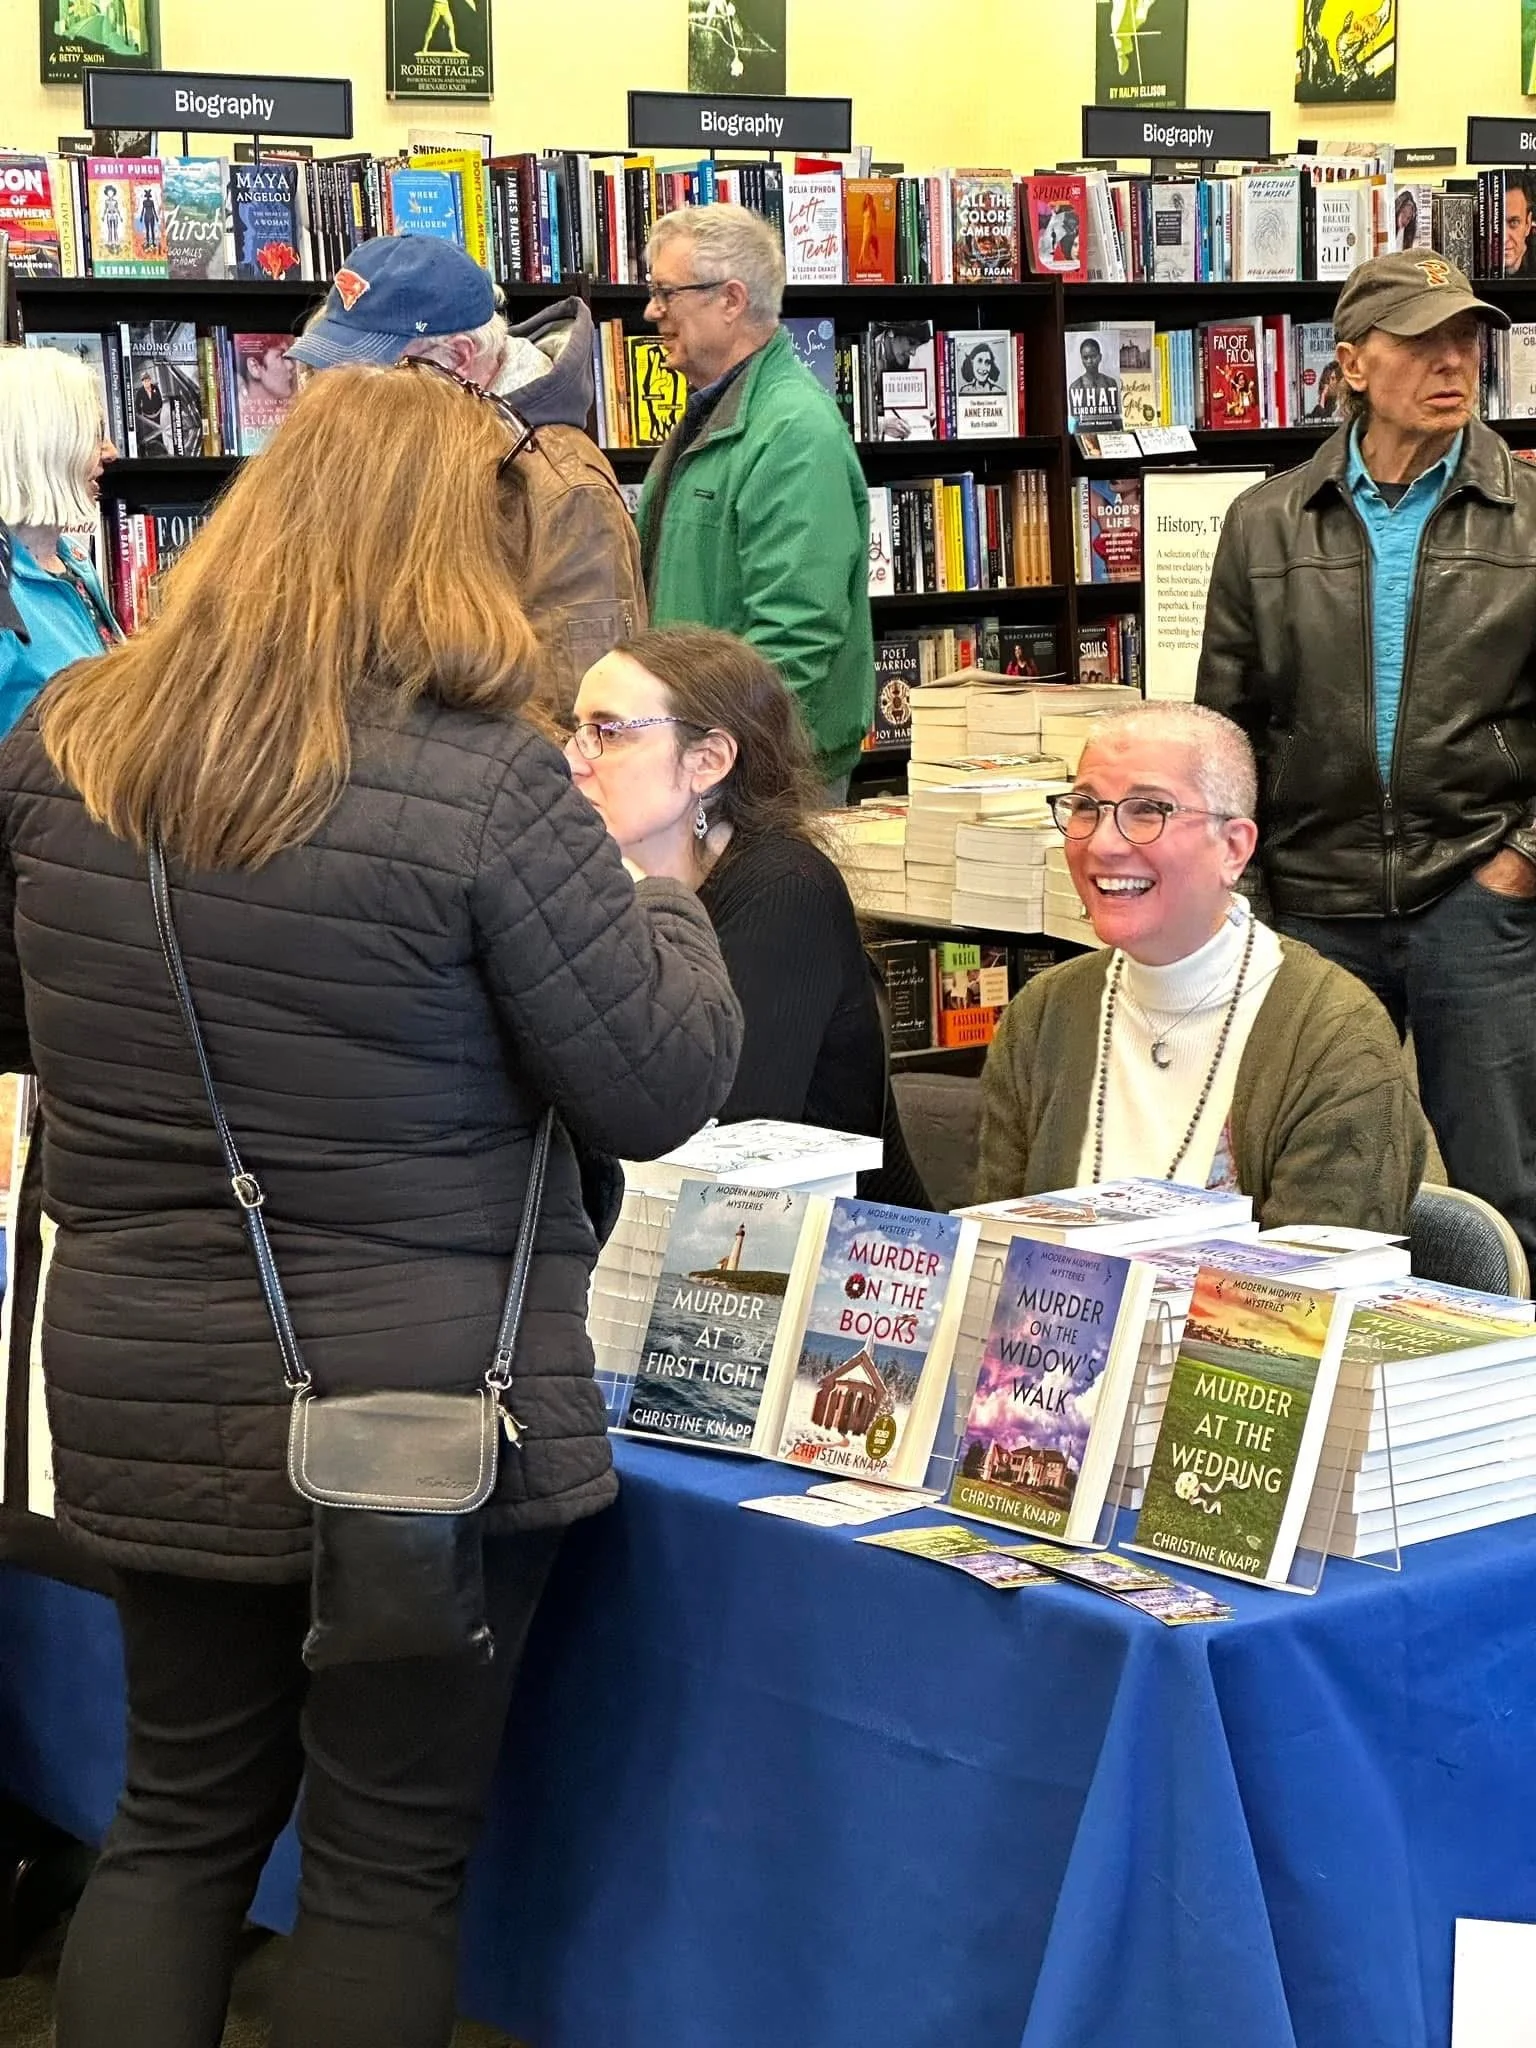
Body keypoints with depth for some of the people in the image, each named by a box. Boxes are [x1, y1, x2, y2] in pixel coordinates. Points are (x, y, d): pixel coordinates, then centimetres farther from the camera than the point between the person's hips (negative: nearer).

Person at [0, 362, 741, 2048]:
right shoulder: (484, 783, -18)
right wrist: (669, 916, 7)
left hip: (145, 1399, 5)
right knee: (388, 1857, 10)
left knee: (178, 1815, 20)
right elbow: (661, 1093, -12)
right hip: (421, 1414, -5)